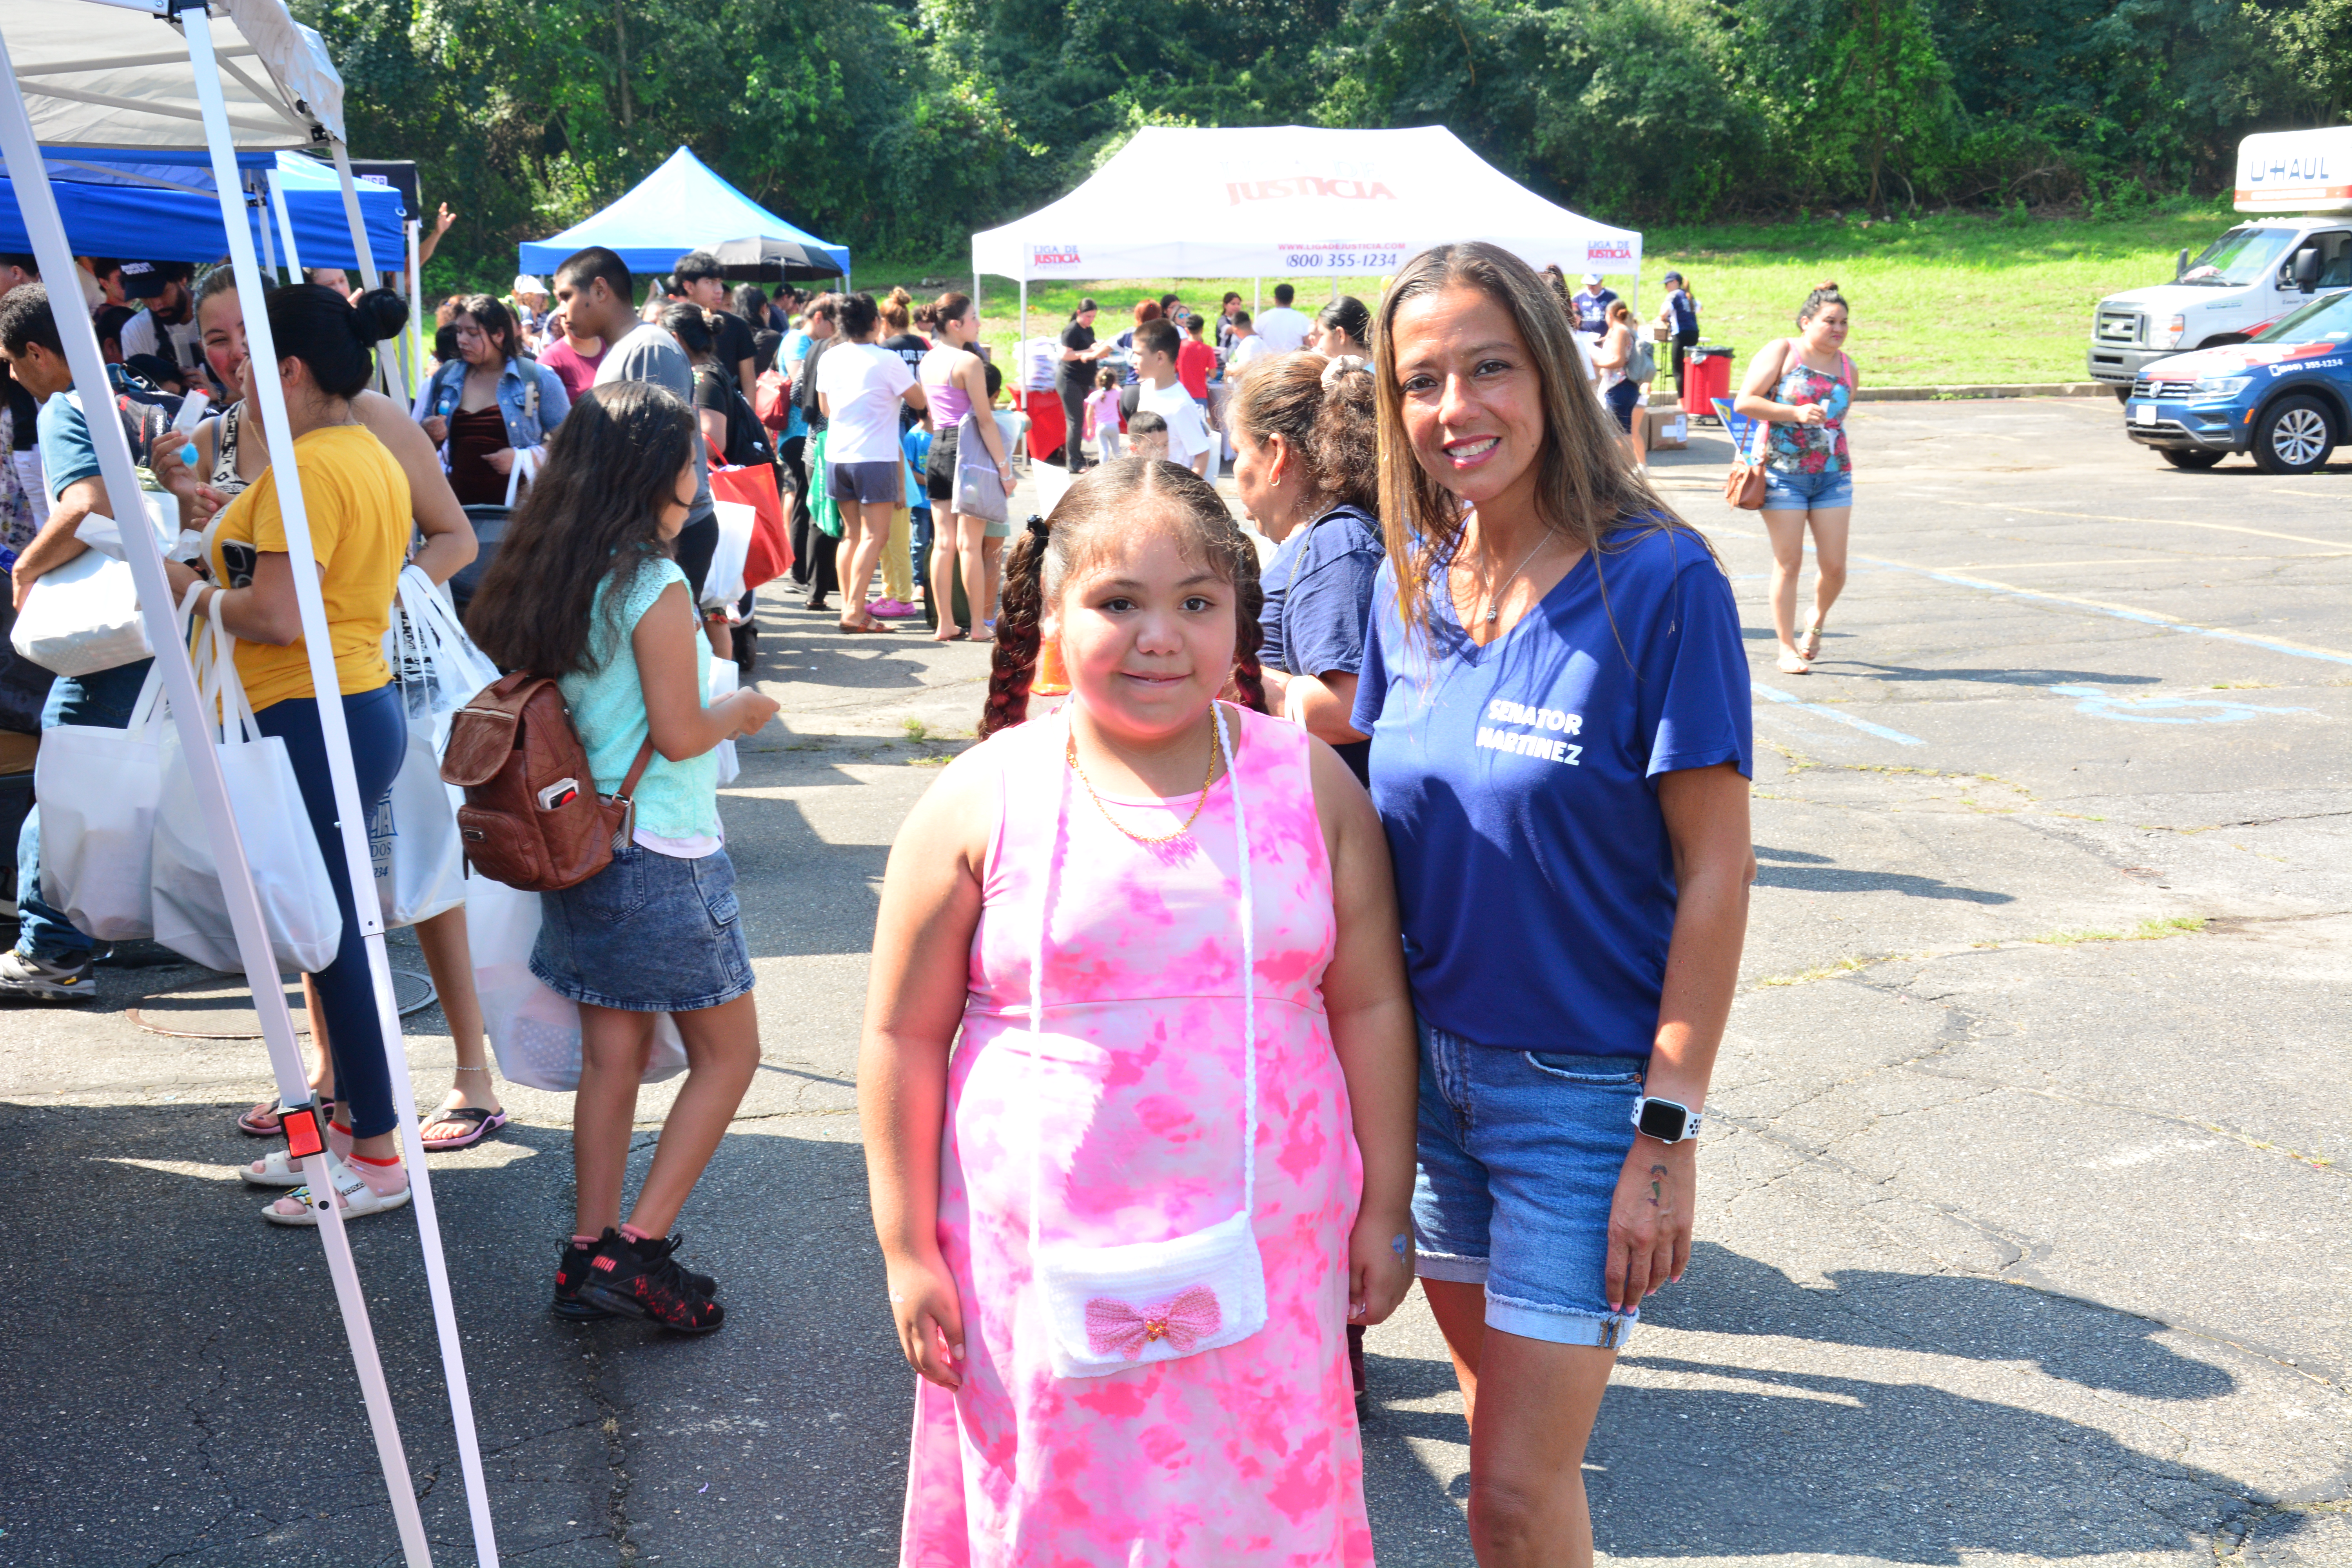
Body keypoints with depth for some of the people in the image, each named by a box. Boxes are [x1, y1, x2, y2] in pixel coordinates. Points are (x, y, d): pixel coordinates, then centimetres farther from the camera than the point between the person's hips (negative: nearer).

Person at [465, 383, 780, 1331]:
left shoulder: (544, 577, 5)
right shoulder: (654, 587, -18)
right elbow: (678, 735, -18)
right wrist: (741, 713, 1)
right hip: (664, 855, -8)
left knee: (610, 1056, 15)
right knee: (728, 1052, 7)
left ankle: (588, 1256, 19)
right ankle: (637, 1249, 4)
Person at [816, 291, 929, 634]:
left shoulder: (829, 358, 6)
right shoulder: (887, 361, -11)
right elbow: (919, 402, -3)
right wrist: (912, 379, 15)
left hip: (837, 455, 6)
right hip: (875, 457, -6)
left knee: (852, 533, 15)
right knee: (874, 536, -4)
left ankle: (849, 605, 14)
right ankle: (855, 611, -11)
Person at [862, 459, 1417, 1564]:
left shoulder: (1310, 783, 0)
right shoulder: (982, 803, -5)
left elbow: (1371, 1006, 5)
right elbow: (903, 1037, 0)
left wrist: (1385, 1210, 5)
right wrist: (906, 1250, 0)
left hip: (1267, 1258, 1)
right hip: (1046, 1262, -1)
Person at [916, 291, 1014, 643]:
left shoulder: (927, 361, 11)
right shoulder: (969, 362, -12)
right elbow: (985, 421, -14)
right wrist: (1004, 467, -11)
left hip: (936, 451, 7)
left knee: (943, 542, 8)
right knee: (971, 544, -2)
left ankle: (945, 624, 12)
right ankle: (978, 626, 3)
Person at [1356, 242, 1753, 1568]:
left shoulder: (1659, 582, -16)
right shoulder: (1412, 584, 1)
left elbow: (1716, 873, -14)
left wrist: (1669, 1133, -16)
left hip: (1586, 1091, -5)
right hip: (1432, 1067, 5)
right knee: (1497, 1411, 19)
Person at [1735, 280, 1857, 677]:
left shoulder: (1847, 367, 12)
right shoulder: (1782, 352, -3)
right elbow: (1744, 402, -10)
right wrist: (1796, 414, -16)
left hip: (1833, 475, 4)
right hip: (1784, 474, -4)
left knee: (1834, 567, -1)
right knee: (1789, 563, -2)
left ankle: (1815, 624, 29)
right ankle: (1787, 648, 9)